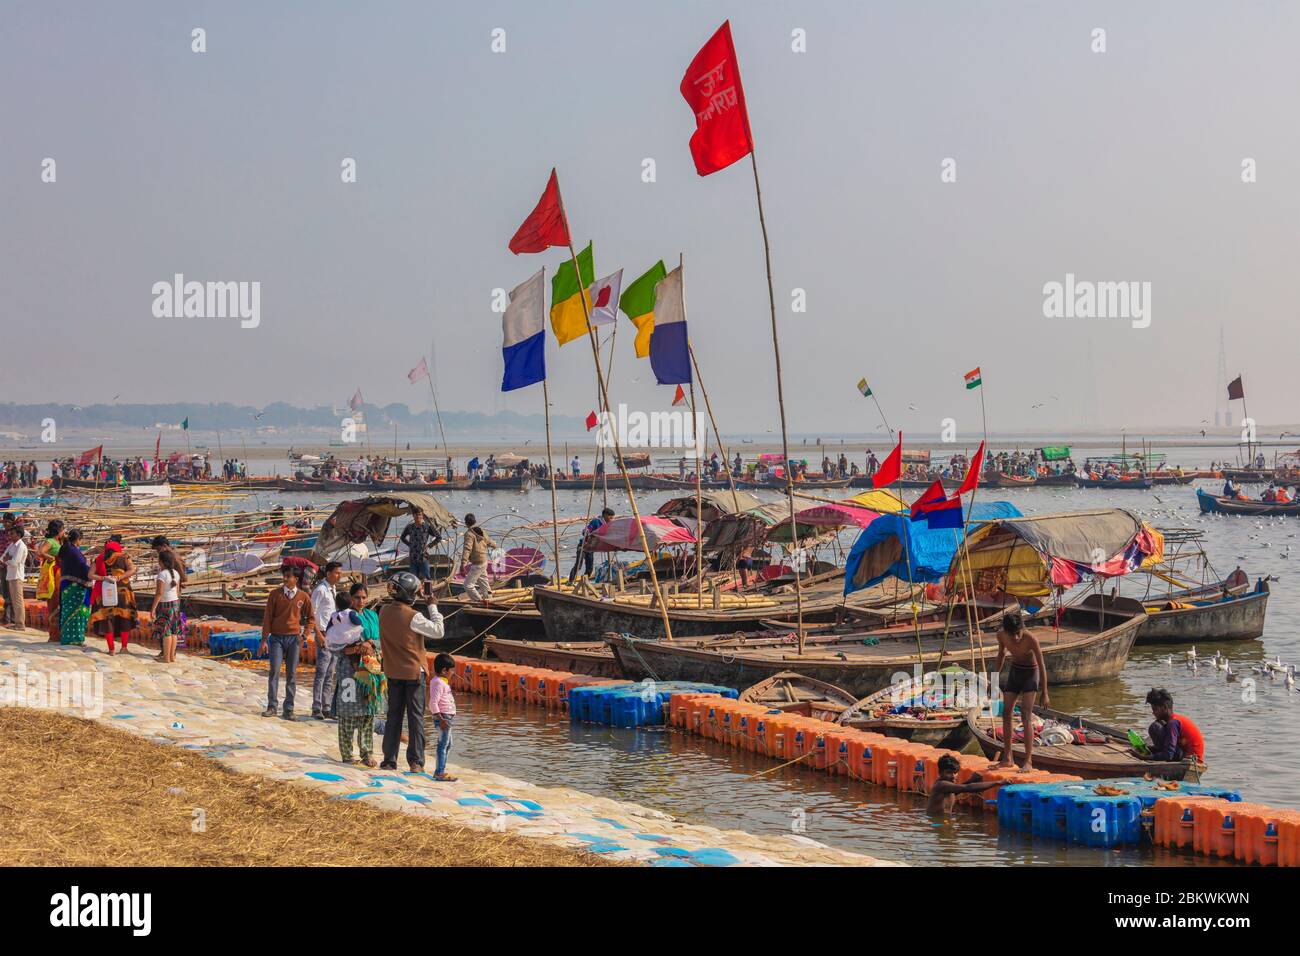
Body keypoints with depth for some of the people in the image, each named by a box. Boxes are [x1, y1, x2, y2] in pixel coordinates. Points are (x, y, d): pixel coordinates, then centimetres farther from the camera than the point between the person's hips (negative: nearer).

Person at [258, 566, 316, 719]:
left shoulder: (303, 596, 3)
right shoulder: (275, 594, 1)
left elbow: (310, 618, 14)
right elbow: (267, 617, 2)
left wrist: (305, 633, 0)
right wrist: (264, 640, -2)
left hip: (294, 638, 1)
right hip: (277, 637, -1)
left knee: (292, 673, 2)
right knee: (274, 670, -8)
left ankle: (289, 709, 5)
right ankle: (272, 706, -3)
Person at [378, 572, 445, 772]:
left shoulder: (384, 613, -2)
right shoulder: (413, 617, -19)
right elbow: (438, 631, -13)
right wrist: (433, 607, -5)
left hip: (393, 672, 5)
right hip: (414, 672, -5)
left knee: (393, 716, 12)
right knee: (415, 717, 3)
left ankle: (389, 760, 14)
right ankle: (416, 762, 4)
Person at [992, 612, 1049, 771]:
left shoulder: (1031, 639, -30)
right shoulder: (1001, 635, -15)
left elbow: (1041, 666, -20)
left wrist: (1044, 692, -16)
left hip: (1030, 673, -5)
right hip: (1014, 671, 5)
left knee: (1026, 716, -15)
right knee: (1006, 713, 3)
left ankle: (1028, 761, -14)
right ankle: (1007, 758, 13)